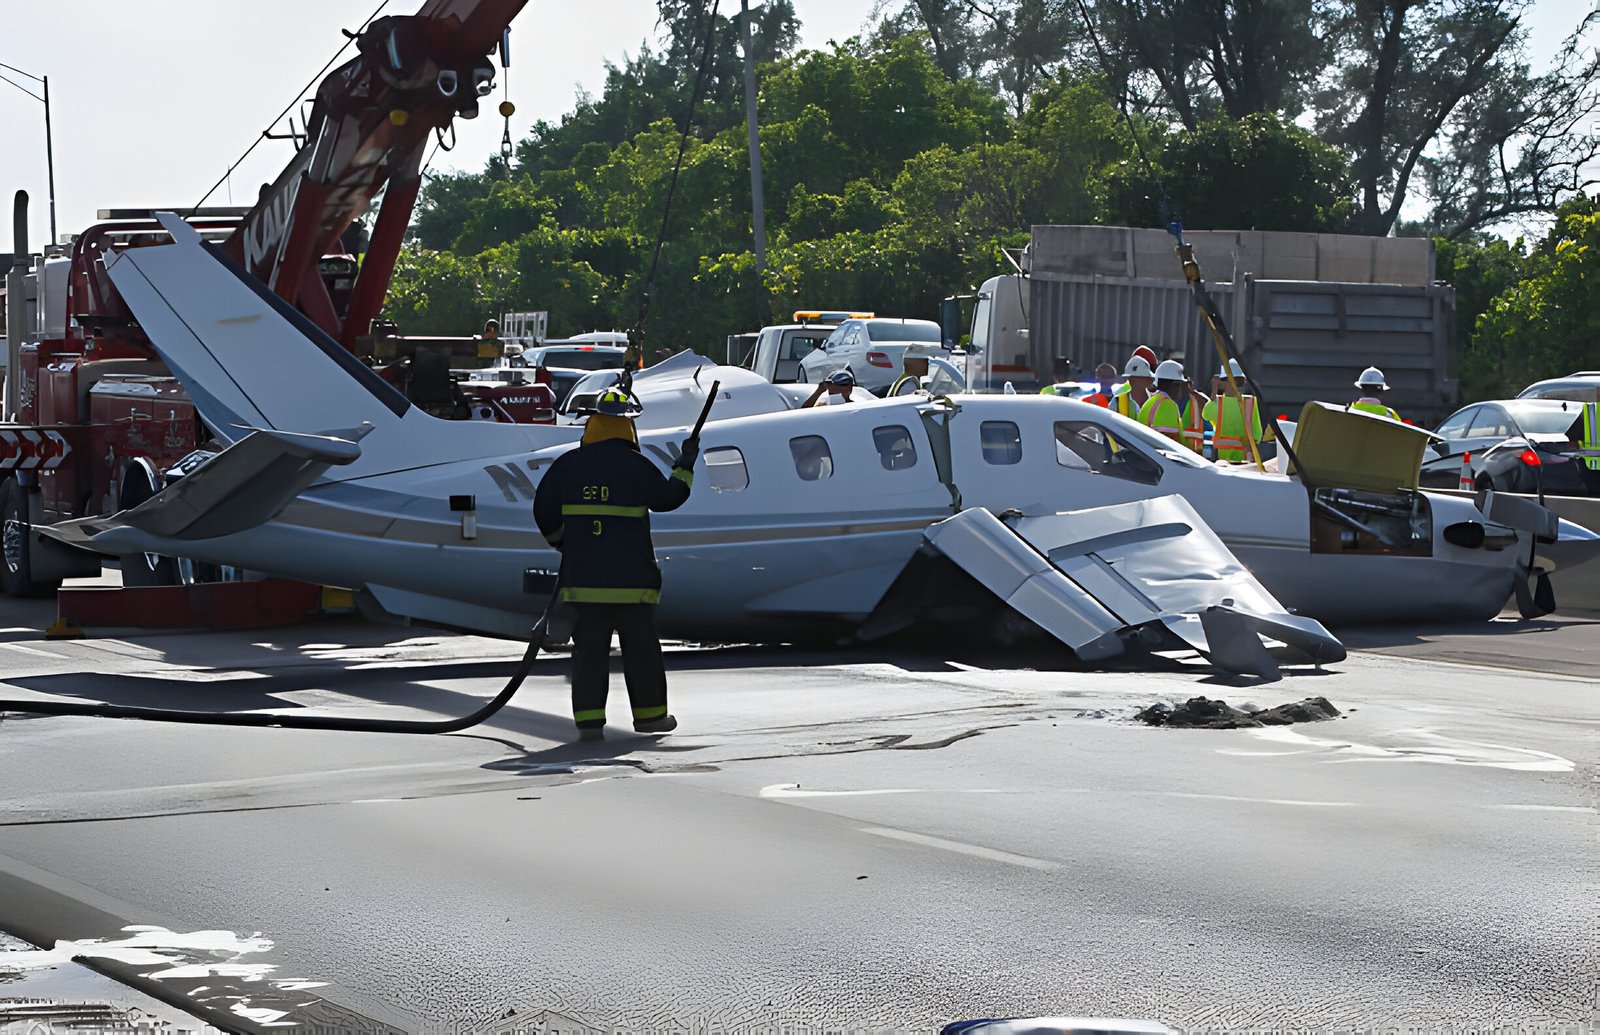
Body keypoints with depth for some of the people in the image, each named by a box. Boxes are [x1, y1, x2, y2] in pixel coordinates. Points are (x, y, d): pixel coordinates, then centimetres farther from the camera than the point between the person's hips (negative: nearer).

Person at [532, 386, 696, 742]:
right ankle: (650, 713, 21)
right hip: (631, 576, -2)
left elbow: (544, 512, 8)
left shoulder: (568, 465, 1)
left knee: (589, 647, 4)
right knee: (640, 646, 12)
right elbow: (667, 498, 11)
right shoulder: (636, 466, -5)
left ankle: (589, 719, -3)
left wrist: (561, 543, 25)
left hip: (582, 575, 2)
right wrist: (685, 466, 27)